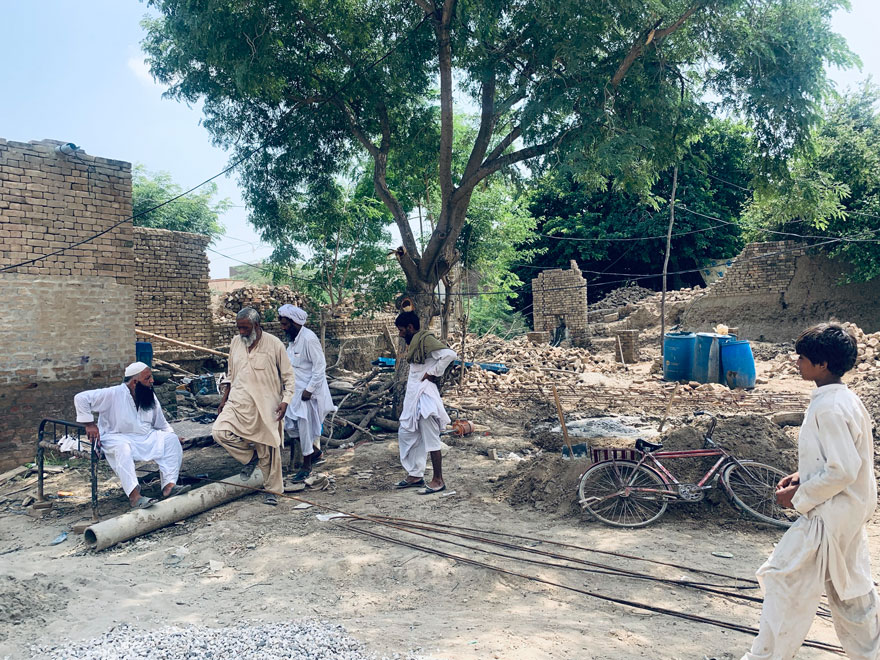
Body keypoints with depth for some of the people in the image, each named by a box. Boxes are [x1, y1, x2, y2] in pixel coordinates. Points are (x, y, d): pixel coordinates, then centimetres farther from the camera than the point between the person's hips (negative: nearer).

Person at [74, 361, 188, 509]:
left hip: (145, 438, 6)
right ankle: (134, 496, -48)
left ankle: (169, 485, -28)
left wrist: (172, 437, 3)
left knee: (171, 440, -16)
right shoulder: (113, 394, -12)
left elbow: (162, 424, 19)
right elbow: (81, 398, -13)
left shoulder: (151, 397, 9)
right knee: (122, 448, -40)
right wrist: (90, 424, -16)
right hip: (116, 438, -6)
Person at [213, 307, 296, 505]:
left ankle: (272, 491, 21)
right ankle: (250, 456, 9)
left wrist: (285, 401, -11)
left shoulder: (274, 344, -6)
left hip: (266, 407, -4)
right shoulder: (235, 342, 7)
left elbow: (287, 375, -1)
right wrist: (224, 399, 13)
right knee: (219, 432, -17)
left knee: (269, 450, 2)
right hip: (238, 402, 4)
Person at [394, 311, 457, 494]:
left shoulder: (426, 340, -14)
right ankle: (416, 475, 25)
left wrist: (433, 373, -18)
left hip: (424, 395, -11)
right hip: (413, 395, 11)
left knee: (430, 439, -3)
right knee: (406, 434, 15)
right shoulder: (414, 343, 15)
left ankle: (438, 480, 7)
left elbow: (449, 354, -27)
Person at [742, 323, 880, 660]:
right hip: (848, 513, 10)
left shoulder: (830, 408, -24)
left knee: (785, 581, 0)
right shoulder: (845, 399, 7)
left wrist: (799, 496, -16)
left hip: (828, 517, -10)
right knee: (850, 588, 21)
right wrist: (802, 476, 9)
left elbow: (842, 471, -26)